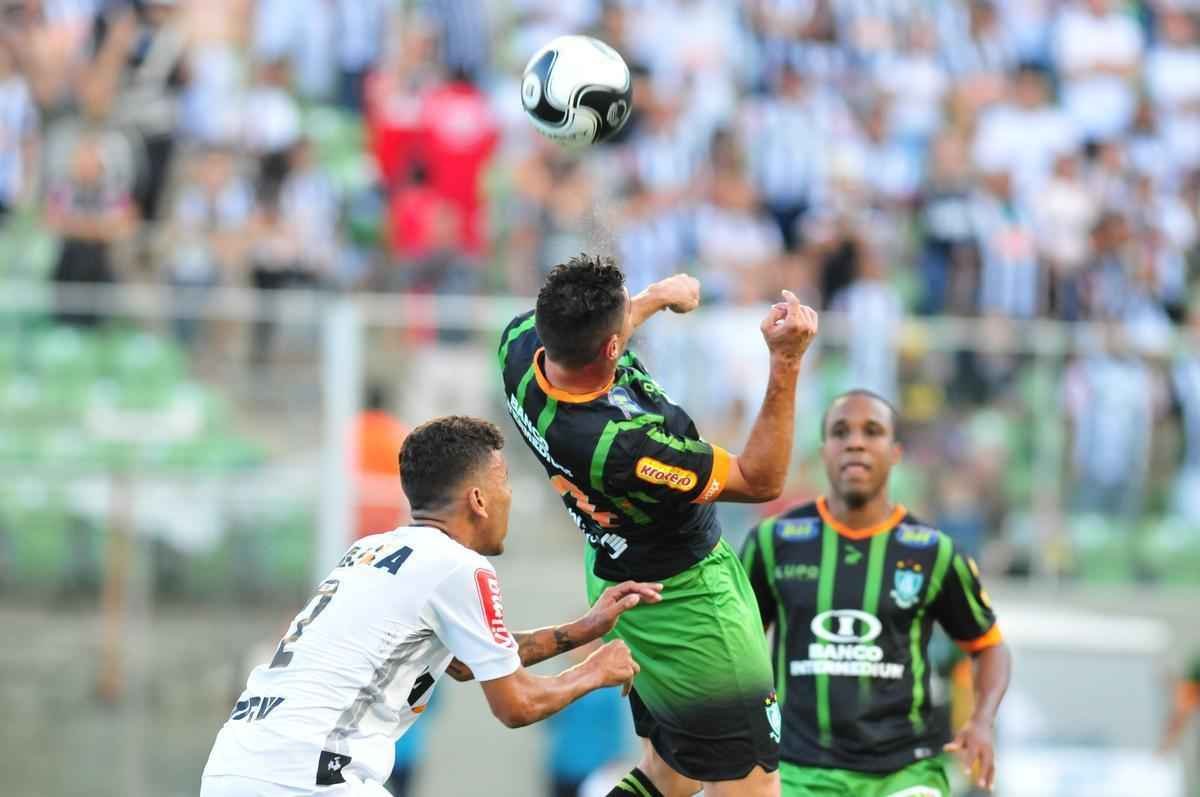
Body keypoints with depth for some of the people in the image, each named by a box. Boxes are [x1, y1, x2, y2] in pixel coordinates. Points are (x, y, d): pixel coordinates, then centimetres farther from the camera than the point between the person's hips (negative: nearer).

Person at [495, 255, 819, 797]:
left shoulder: (520, 347, -18)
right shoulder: (625, 446, -39)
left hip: (613, 578, 9)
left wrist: (657, 297, 26)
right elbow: (761, 481, -25)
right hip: (685, 604, -9)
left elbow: (578, 344, 12)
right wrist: (786, 362, -31)